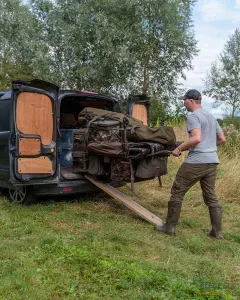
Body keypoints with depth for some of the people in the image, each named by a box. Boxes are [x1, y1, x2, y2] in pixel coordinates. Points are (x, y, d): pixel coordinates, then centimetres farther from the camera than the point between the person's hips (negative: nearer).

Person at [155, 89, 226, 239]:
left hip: (196, 162, -8)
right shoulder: (211, 116, 18)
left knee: (177, 192, 3)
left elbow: (196, 138, -23)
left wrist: (179, 148, -13)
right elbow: (222, 139, 21)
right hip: (212, 162, 8)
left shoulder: (193, 116, -9)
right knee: (211, 196, 15)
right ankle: (217, 231, 18)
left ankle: (170, 227, 10)